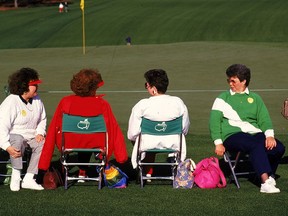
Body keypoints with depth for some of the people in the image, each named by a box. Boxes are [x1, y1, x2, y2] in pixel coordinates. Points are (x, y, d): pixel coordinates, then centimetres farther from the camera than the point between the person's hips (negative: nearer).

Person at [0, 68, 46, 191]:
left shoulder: (36, 100, 3)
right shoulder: (11, 103, -19)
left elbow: (42, 119, 18)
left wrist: (40, 133, -2)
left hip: (31, 136, 6)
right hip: (14, 135, -6)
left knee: (43, 144, -23)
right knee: (18, 141, -39)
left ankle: (28, 179, -21)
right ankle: (16, 175, -24)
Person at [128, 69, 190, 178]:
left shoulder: (142, 105, -16)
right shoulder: (178, 102, -9)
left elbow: (132, 135, -11)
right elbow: (185, 129, 3)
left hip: (148, 145, -2)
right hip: (173, 144, 2)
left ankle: (147, 172, 34)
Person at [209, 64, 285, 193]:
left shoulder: (255, 98, 21)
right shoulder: (223, 99, 15)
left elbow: (264, 119, 10)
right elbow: (214, 121, 7)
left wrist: (269, 135, -9)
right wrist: (218, 143, -7)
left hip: (255, 134, 4)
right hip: (232, 135, -4)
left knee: (278, 148, -23)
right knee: (257, 146, -36)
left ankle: (269, 176, 0)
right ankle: (266, 182, -44)